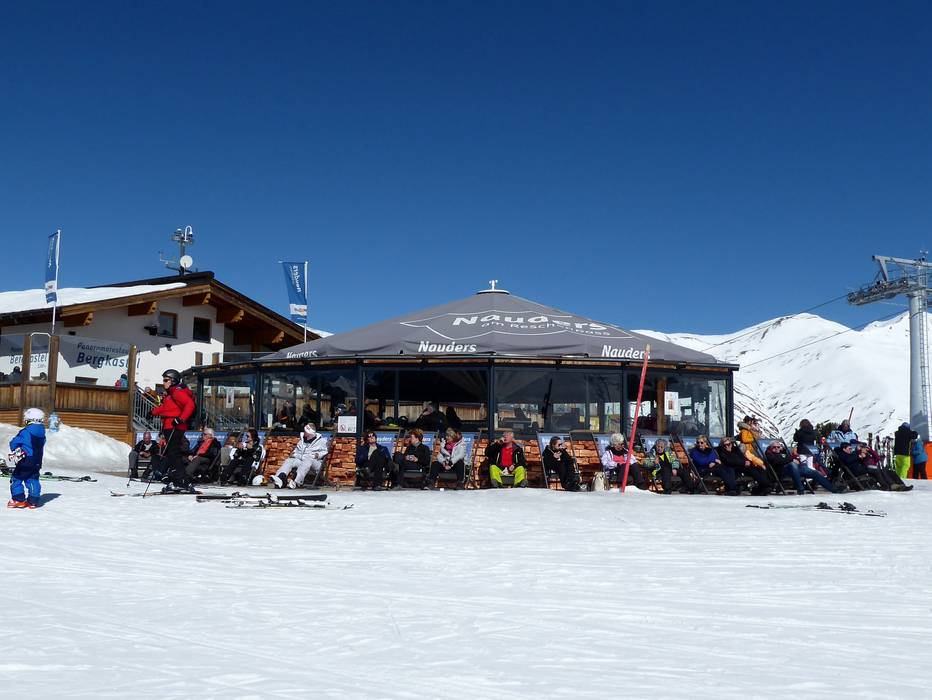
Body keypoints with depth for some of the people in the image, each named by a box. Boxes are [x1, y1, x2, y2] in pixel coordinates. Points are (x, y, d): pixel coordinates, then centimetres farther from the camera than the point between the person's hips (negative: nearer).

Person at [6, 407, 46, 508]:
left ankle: (18, 499, 1)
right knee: (33, 480, 11)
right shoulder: (41, 433, 8)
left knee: (16, 479, 4)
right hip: (37, 461, 7)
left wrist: (14, 450, 13)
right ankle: (34, 500, 10)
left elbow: (14, 443, -9)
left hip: (25, 460, -7)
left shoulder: (26, 432, -14)